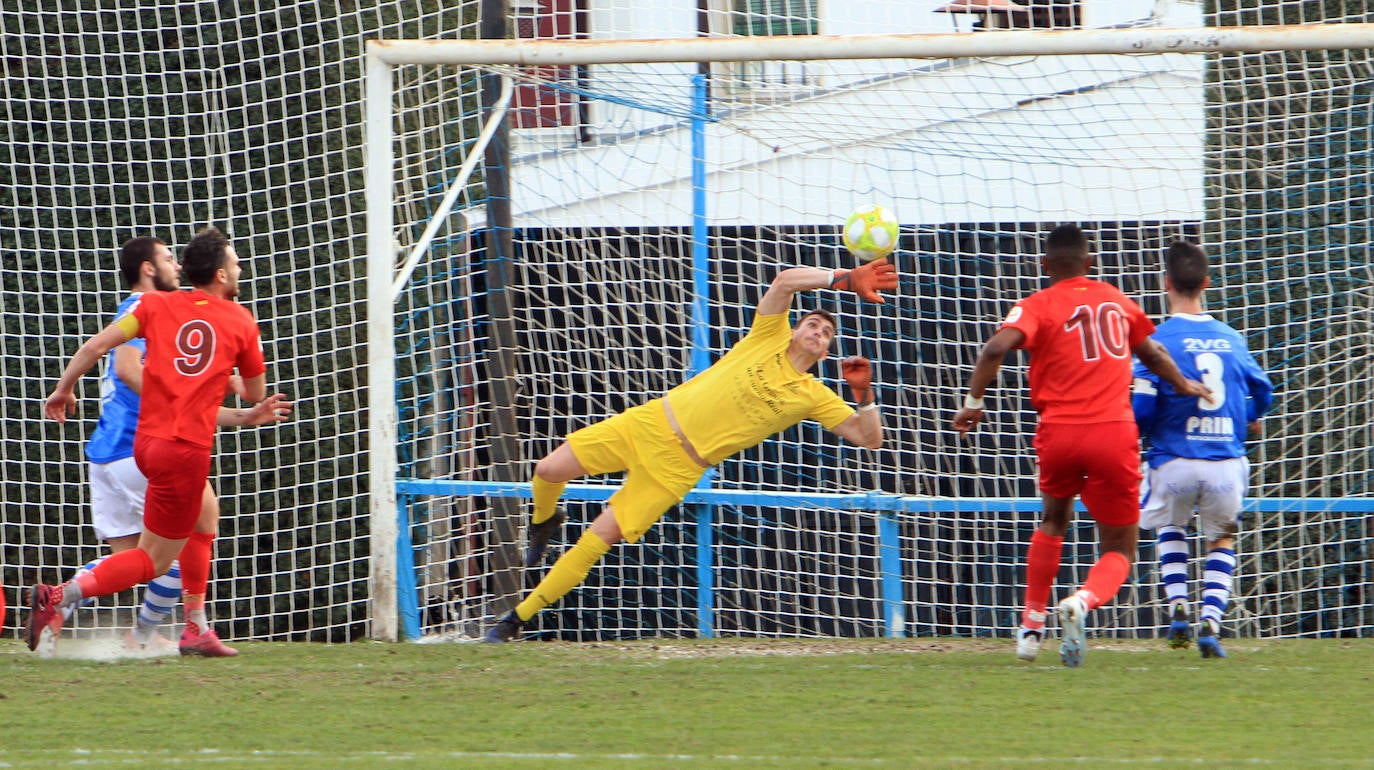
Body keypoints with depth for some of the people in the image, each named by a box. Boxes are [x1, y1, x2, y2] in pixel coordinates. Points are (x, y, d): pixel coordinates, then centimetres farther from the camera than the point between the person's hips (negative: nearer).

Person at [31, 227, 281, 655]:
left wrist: (64, 388, 8)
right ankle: (60, 598, -21)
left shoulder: (156, 305, 6)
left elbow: (95, 346, -4)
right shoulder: (241, 321, 3)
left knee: (203, 513, 29)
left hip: (146, 440, 5)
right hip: (187, 450, -5)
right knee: (153, 559, -1)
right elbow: (256, 393, 14)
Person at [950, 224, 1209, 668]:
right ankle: (1084, 602, -25)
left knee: (1053, 520, 29)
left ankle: (1032, 625, 29)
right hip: (1114, 431, 0)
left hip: (1058, 432, 0)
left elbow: (996, 348, -15)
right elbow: (1151, 353, 31)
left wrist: (973, 402, -7)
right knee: (1118, 550, 7)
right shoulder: (1115, 300, 15)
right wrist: (1183, 386, 43)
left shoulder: (1038, 306, 3)